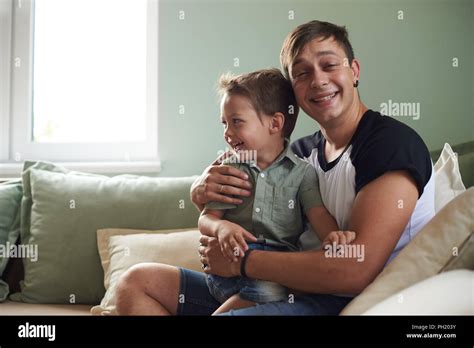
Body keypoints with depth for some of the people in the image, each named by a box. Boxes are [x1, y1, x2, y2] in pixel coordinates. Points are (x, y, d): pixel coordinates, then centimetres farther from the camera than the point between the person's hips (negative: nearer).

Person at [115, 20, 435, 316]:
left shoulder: (392, 142, -12)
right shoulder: (303, 152, 12)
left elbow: (355, 271, -23)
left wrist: (240, 261, -15)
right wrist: (202, 191, -6)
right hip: (291, 292, 8)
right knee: (137, 283, 7)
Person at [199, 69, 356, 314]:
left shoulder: (302, 172, 10)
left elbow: (317, 213, -1)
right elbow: (207, 218, 10)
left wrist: (332, 236, -24)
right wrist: (221, 227, -14)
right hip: (229, 261, 0)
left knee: (270, 292, -32)